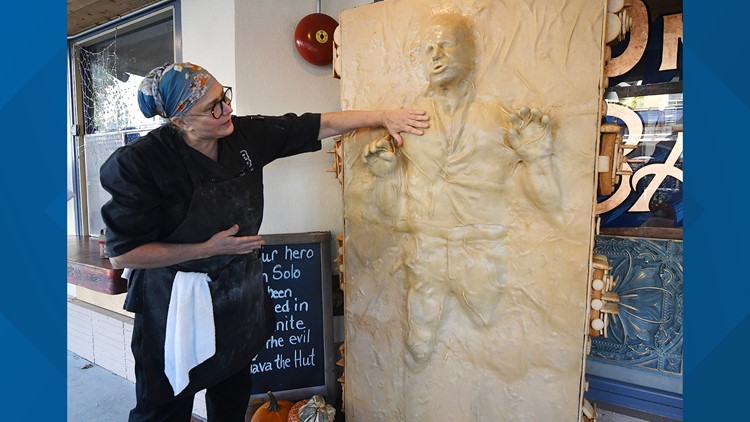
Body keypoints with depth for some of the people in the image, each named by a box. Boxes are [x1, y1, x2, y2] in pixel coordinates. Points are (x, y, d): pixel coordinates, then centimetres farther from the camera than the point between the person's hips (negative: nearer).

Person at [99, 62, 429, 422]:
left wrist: (383, 116, -8)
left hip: (240, 293, 5)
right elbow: (122, 254, -18)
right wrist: (208, 249, -18)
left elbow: (318, 126, -3)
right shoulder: (141, 162, -21)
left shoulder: (246, 134, -7)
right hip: (177, 303, -5)